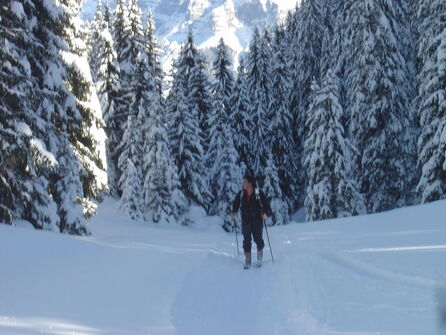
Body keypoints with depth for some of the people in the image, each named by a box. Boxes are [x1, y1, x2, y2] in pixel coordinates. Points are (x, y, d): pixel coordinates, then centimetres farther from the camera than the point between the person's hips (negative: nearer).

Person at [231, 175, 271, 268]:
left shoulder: (259, 193, -5)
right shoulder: (241, 194, 3)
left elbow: (266, 204, -4)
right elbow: (235, 204, 12)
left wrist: (266, 213, -19)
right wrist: (234, 212, -5)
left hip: (257, 219, -2)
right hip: (246, 220, 2)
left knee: (258, 239, -1)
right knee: (246, 240, -2)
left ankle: (259, 257, 25)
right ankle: (247, 260, 4)